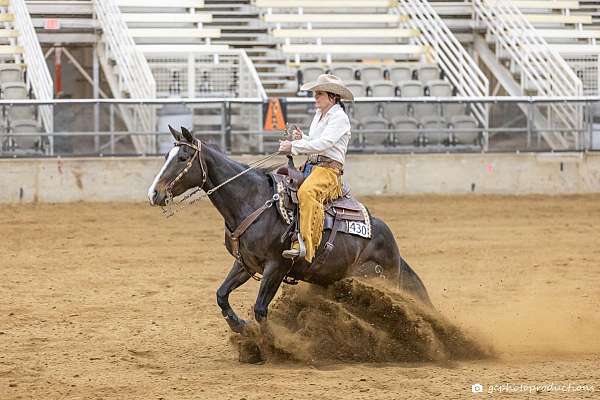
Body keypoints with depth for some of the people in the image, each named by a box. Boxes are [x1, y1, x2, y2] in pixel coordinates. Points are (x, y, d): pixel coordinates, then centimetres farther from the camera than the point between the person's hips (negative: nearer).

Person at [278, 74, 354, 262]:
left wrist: (294, 147, -20)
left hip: (329, 169, -10)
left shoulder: (339, 118, -9)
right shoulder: (319, 115, 20)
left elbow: (323, 144, -21)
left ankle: (306, 244, -42)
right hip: (312, 166, 10)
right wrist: (301, 138, 7)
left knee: (306, 192, -37)